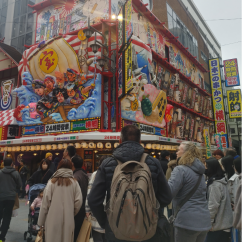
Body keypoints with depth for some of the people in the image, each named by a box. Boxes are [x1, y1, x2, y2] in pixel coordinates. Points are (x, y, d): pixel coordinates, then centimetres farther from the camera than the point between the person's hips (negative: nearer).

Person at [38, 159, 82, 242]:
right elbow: (78, 201, -3)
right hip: (68, 220, 1)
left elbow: (45, 202, -3)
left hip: (53, 219, 0)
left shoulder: (52, 182, -3)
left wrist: (41, 221, 7)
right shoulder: (74, 182, -1)